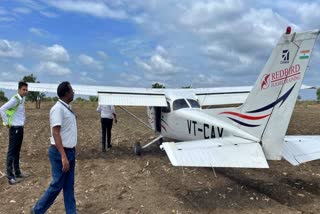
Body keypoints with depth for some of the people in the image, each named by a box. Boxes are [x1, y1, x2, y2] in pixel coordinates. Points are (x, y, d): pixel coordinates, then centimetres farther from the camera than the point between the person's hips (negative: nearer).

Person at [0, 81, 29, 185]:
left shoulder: (23, 99, 8)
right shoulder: (15, 99, -17)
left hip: (20, 128, 8)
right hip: (15, 128, -8)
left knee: (17, 151, 15)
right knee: (11, 152, -3)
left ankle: (17, 172, 24)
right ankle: (10, 176, 2)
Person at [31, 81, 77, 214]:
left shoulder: (67, 108, 9)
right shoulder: (58, 109, -18)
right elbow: (56, 133, -22)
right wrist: (63, 156, -27)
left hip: (70, 151, 8)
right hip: (60, 153, -8)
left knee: (69, 185, 13)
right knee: (57, 185, 4)